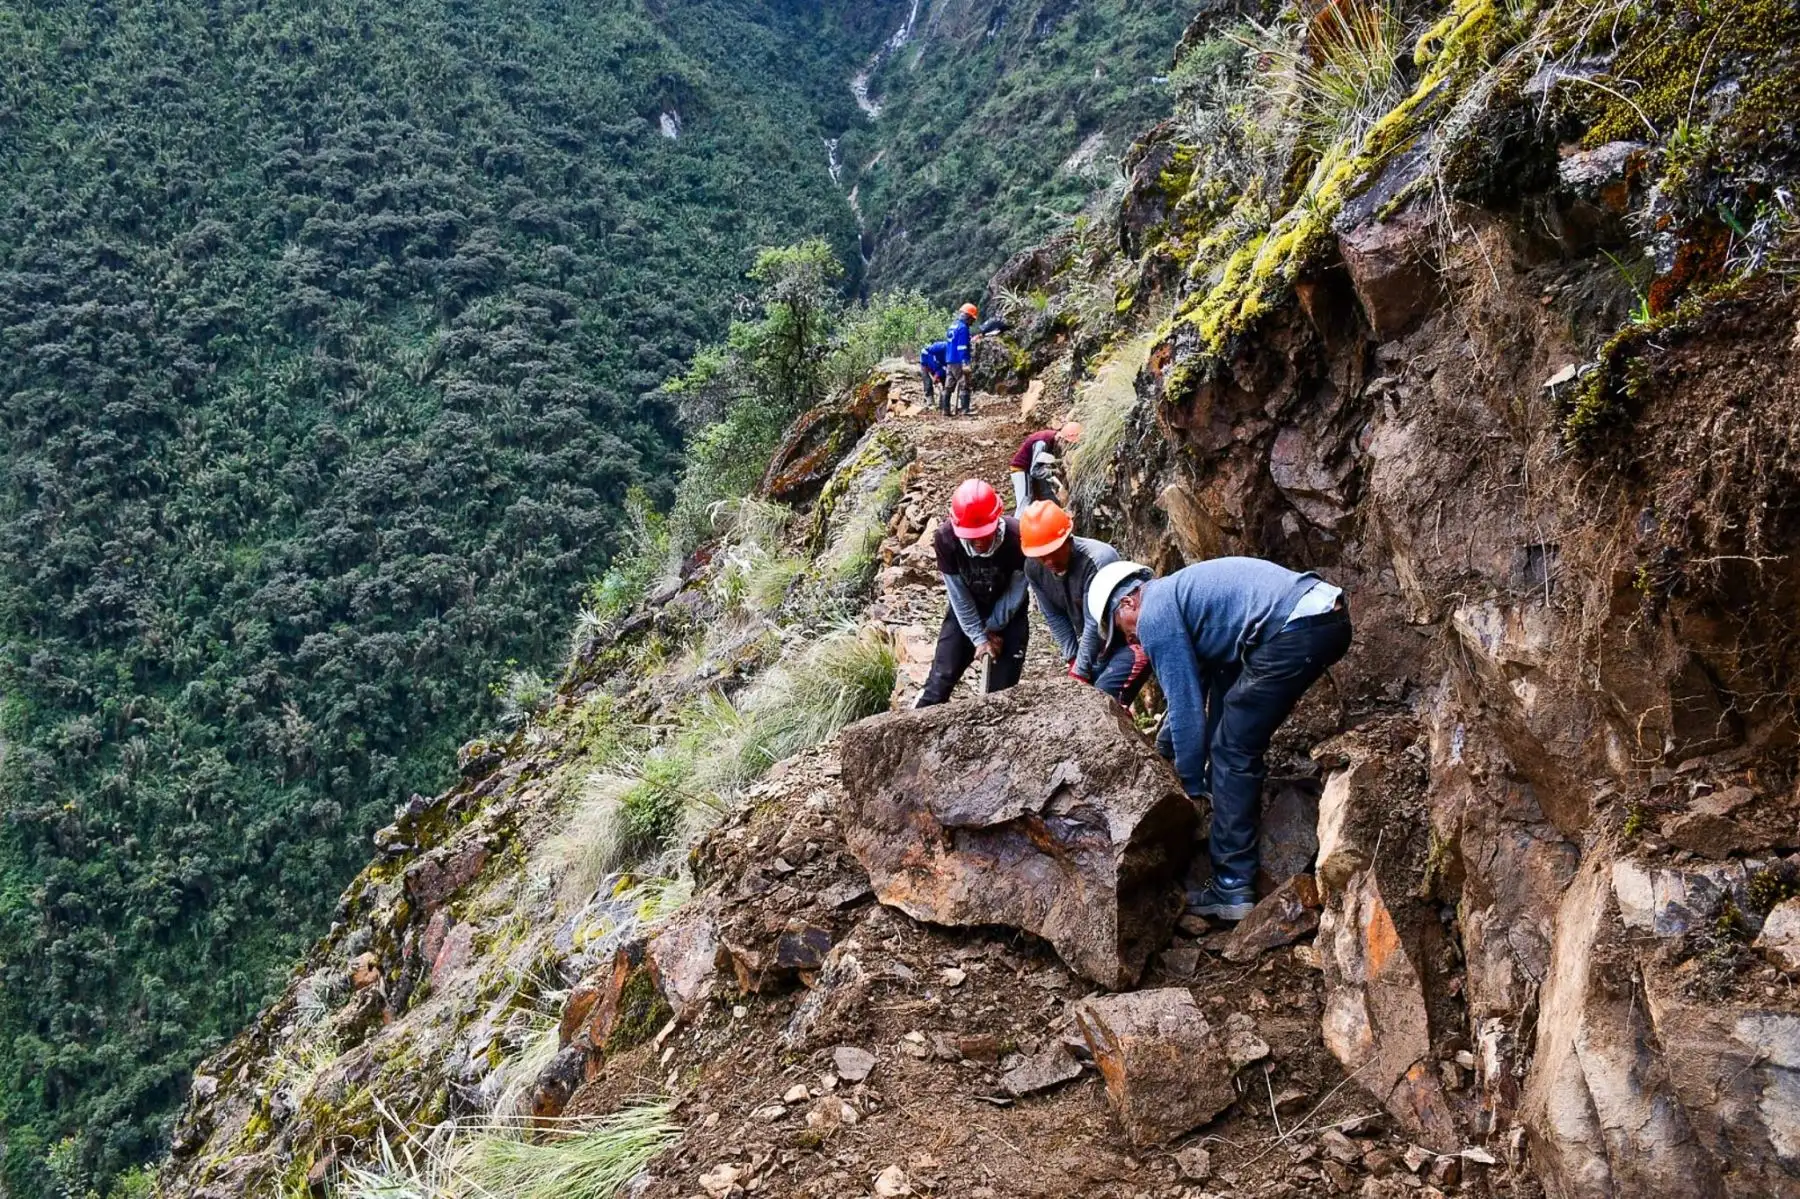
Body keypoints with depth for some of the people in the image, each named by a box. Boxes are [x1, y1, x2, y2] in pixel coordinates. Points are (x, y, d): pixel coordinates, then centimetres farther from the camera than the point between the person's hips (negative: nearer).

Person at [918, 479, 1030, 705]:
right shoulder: (946, 538, -28)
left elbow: (1016, 591, -16)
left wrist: (993, 628, -10)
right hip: (966, 612, 1)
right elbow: (958, 595, -16)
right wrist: (979, 638, -14)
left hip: (1007, 612, -1)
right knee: (942, 677, 1)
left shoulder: (1016, 537, -32)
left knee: (1002, 686, 0)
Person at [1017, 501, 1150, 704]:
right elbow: (1054, 617, -1)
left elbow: (1095, 624, -26)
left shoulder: (1098, 561, -31)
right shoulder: (1034, 568, -11)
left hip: (1130, 640, -7)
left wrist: (1081, 672, -21)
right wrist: (1072, 661, -5)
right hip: (1096, 645, 7)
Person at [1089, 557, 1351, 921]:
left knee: (1232, 752, -1)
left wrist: (1191, 786, 10)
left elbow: (1186, 704, 0)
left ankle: (1232, 889, 1)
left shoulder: (1154, 614, 0)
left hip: (1298, 628, -10)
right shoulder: (1178, 594, 28)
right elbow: (1195, 686, 38)